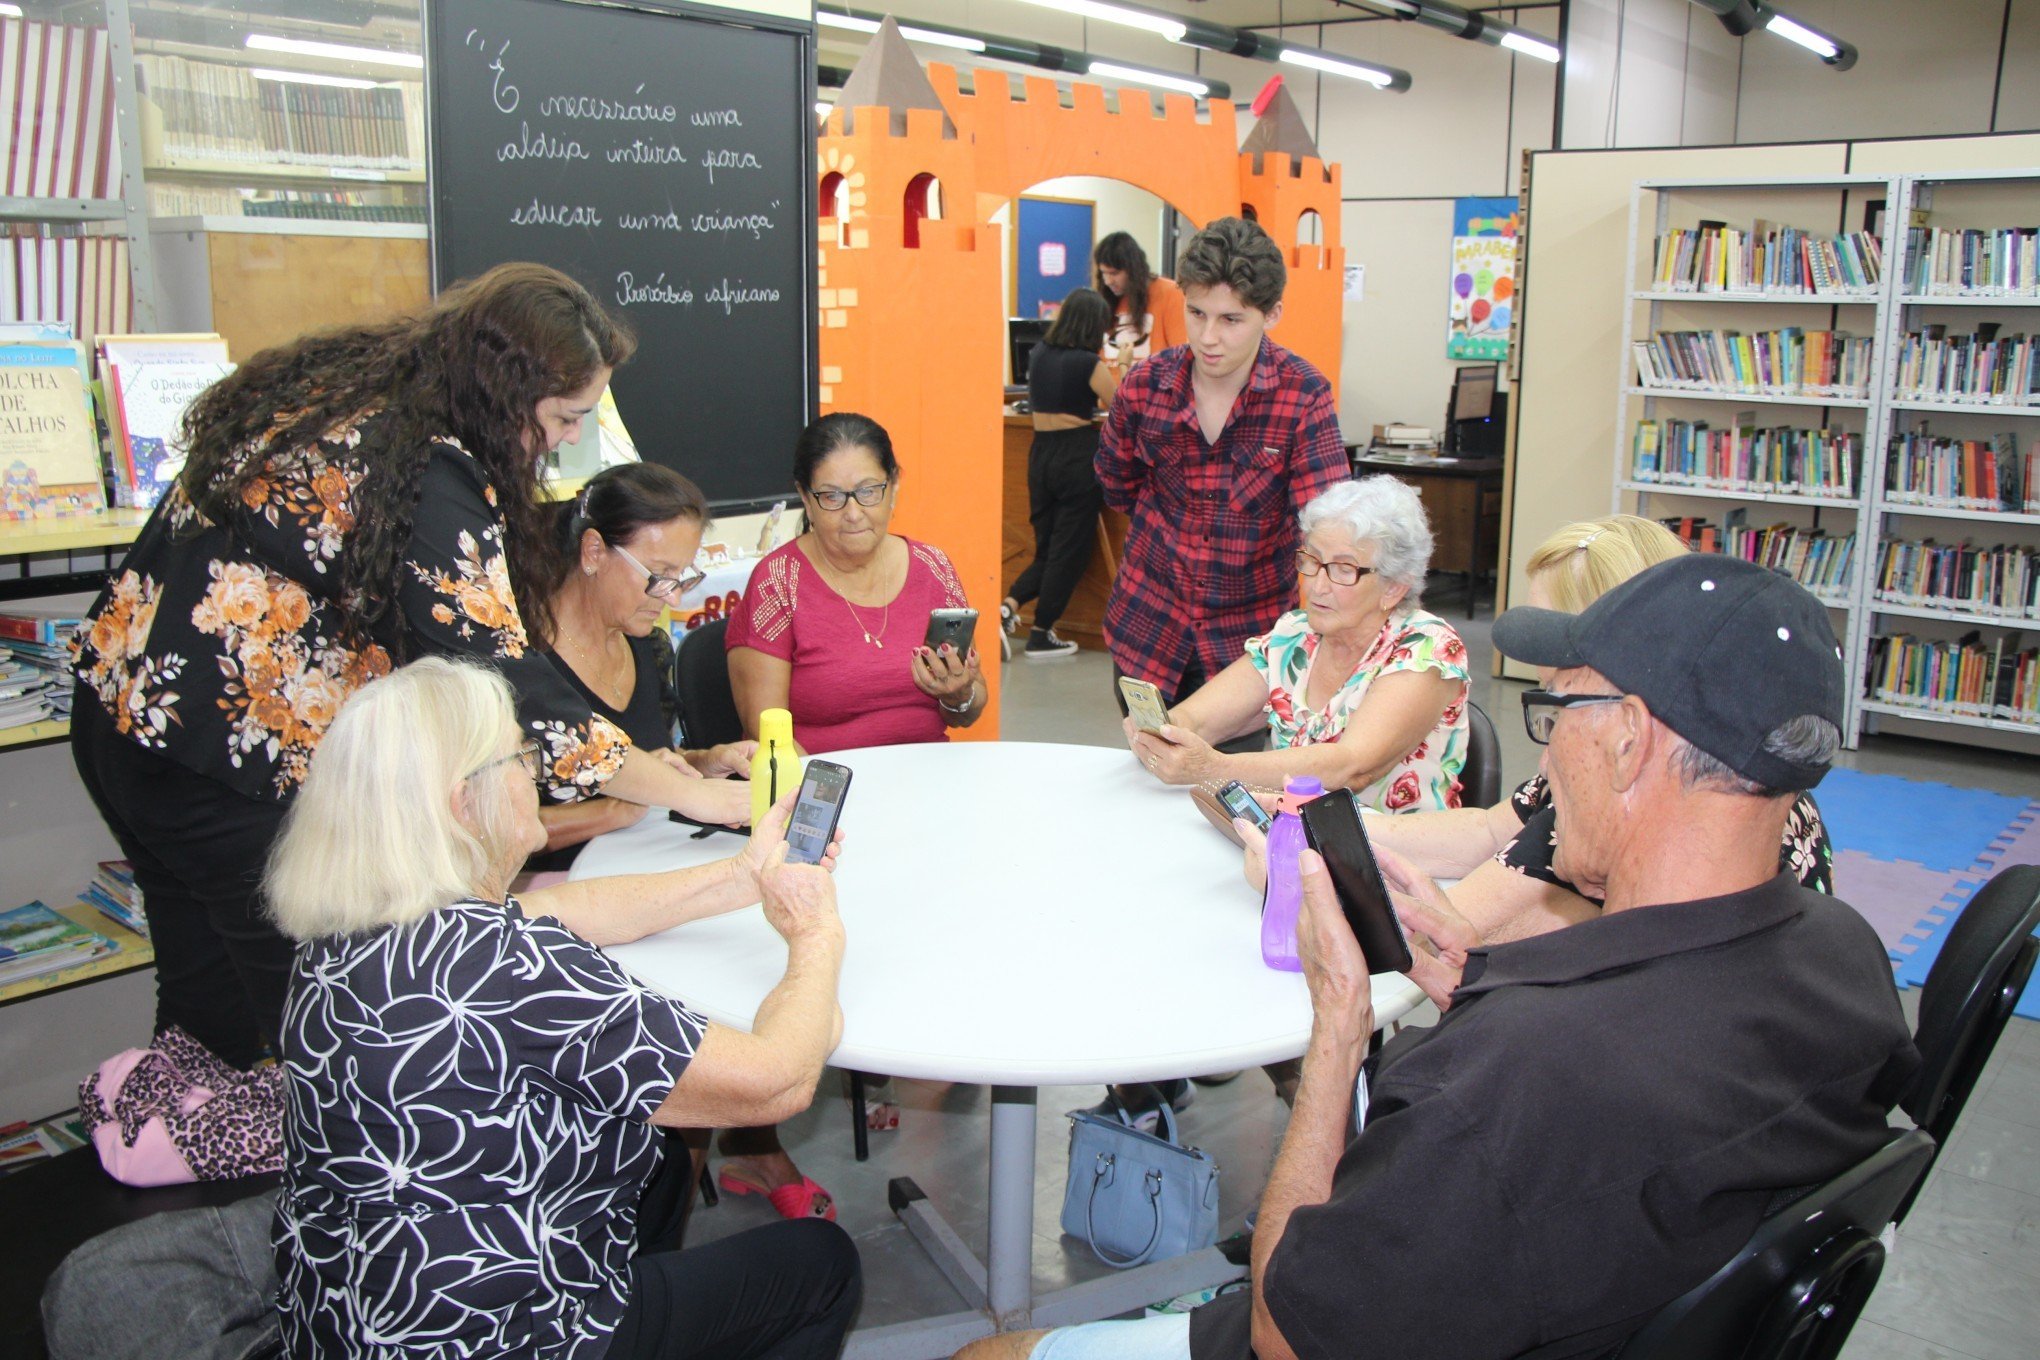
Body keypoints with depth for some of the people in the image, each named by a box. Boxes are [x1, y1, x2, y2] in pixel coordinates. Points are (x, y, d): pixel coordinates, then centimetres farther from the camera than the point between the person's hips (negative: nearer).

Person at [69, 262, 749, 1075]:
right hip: (233, 767, -9)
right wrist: (696, 795, -21)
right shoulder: (428, 479, -23)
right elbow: (504, 688, -25)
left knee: (203, 1004, 23)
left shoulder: (336, 389, 5)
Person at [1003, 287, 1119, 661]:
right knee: (1071, 549, 4)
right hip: (1079, 456, -6)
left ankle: (1008, 606, -6)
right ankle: (1041, 635, 7)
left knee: (1047, 547, 16)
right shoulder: (1090, 364, -11)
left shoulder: (1039, 354, 8)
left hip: (1040, 453, 6)